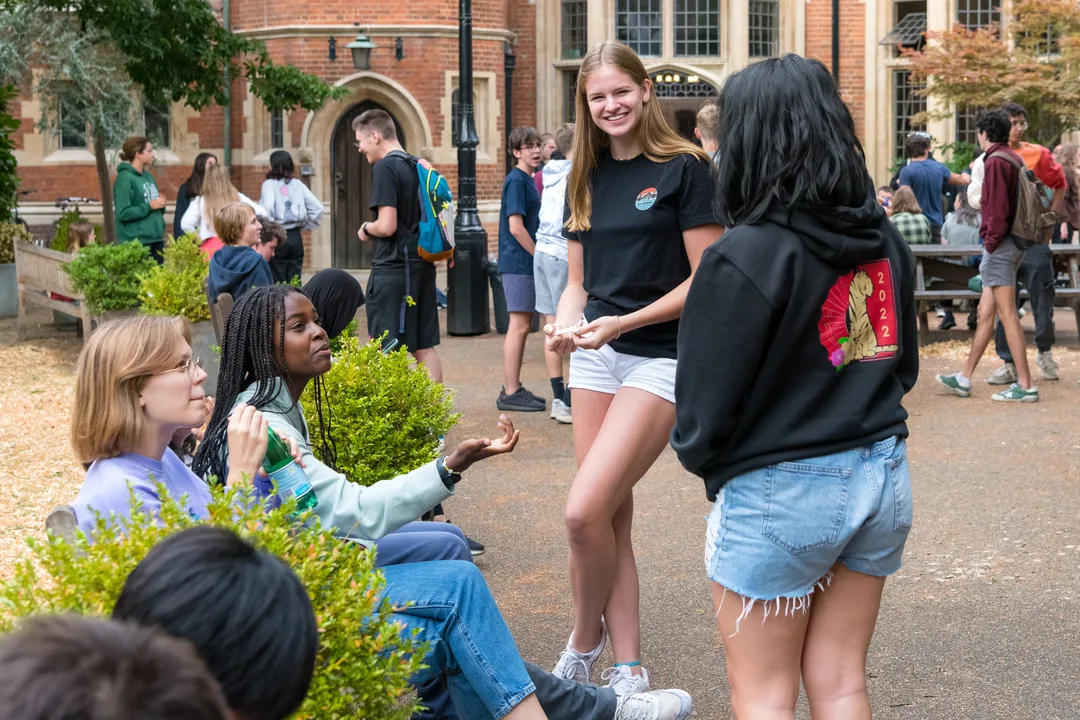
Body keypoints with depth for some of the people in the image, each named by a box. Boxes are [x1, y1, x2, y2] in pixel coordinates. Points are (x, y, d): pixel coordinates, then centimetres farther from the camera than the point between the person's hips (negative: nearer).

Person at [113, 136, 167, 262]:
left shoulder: (148, 176, 13)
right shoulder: (125, 178, -12)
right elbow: (123, 213, -19)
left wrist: (161, 204, 0)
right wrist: (149, 206, -15)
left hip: (156, 239, 8)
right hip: (137, 242, -8)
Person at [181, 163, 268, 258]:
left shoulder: (201, 201, 2)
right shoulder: (238, 198, 8)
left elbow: (186, 224, -9)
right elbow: (262, 213, 6)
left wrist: (199, 239, 6)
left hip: (210, 247, -2)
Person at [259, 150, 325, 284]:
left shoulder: (270, 184, -5)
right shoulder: (298, 184, 6)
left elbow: (268, 207, -23)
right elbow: (318, 207, 2)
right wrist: (305, 226, 11)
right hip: (296, 238, 4)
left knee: (277, 283, 1)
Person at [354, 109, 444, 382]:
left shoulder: (385, 168, -13)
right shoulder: (417, 167, 12)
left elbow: (387, 226, -20)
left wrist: (366, 229, -2)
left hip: (393, 270, -8)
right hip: (422, 267, 8)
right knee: (424, 347, 11)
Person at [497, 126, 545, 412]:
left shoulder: (527, 180, 16)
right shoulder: (516, 180, -13)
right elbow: (516, 227, -19)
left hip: (525, 262, 10)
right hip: (519, 262, -10)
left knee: (522, 326, 12)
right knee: (519, 326, -8)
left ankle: (512, 388, 18)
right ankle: (511, 393, -5)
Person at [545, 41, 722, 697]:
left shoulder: (683, 169, -8)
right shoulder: (588, 179, 11)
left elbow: (706, 280, -11)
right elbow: (578, 283, 14)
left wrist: (625, 322, -18)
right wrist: (565, 325, -7)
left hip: (661, 358, -6)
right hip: (597, 357, 6)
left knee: (585, 512, -15)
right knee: (612, 517, 6)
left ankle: (585, 640, 10)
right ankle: (629, 672, 15)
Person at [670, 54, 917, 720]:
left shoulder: (744, 259, -20)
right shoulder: (886, 242, 2)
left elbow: (705, 407, -13)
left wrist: (699, 457, 7)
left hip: (778, 492, -6)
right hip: (883, 477, 6)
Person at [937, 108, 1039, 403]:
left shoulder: (995, 161, -14)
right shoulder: (1014, 159, 14)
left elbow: (997, 207, -20)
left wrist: (991, 241, -13)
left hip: (1000, 245, -10)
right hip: (1015, 243, 10)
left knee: (1007, 314, -8)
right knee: (985, 311, 14)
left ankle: (1025, 385, -8)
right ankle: (964, 378, 21)